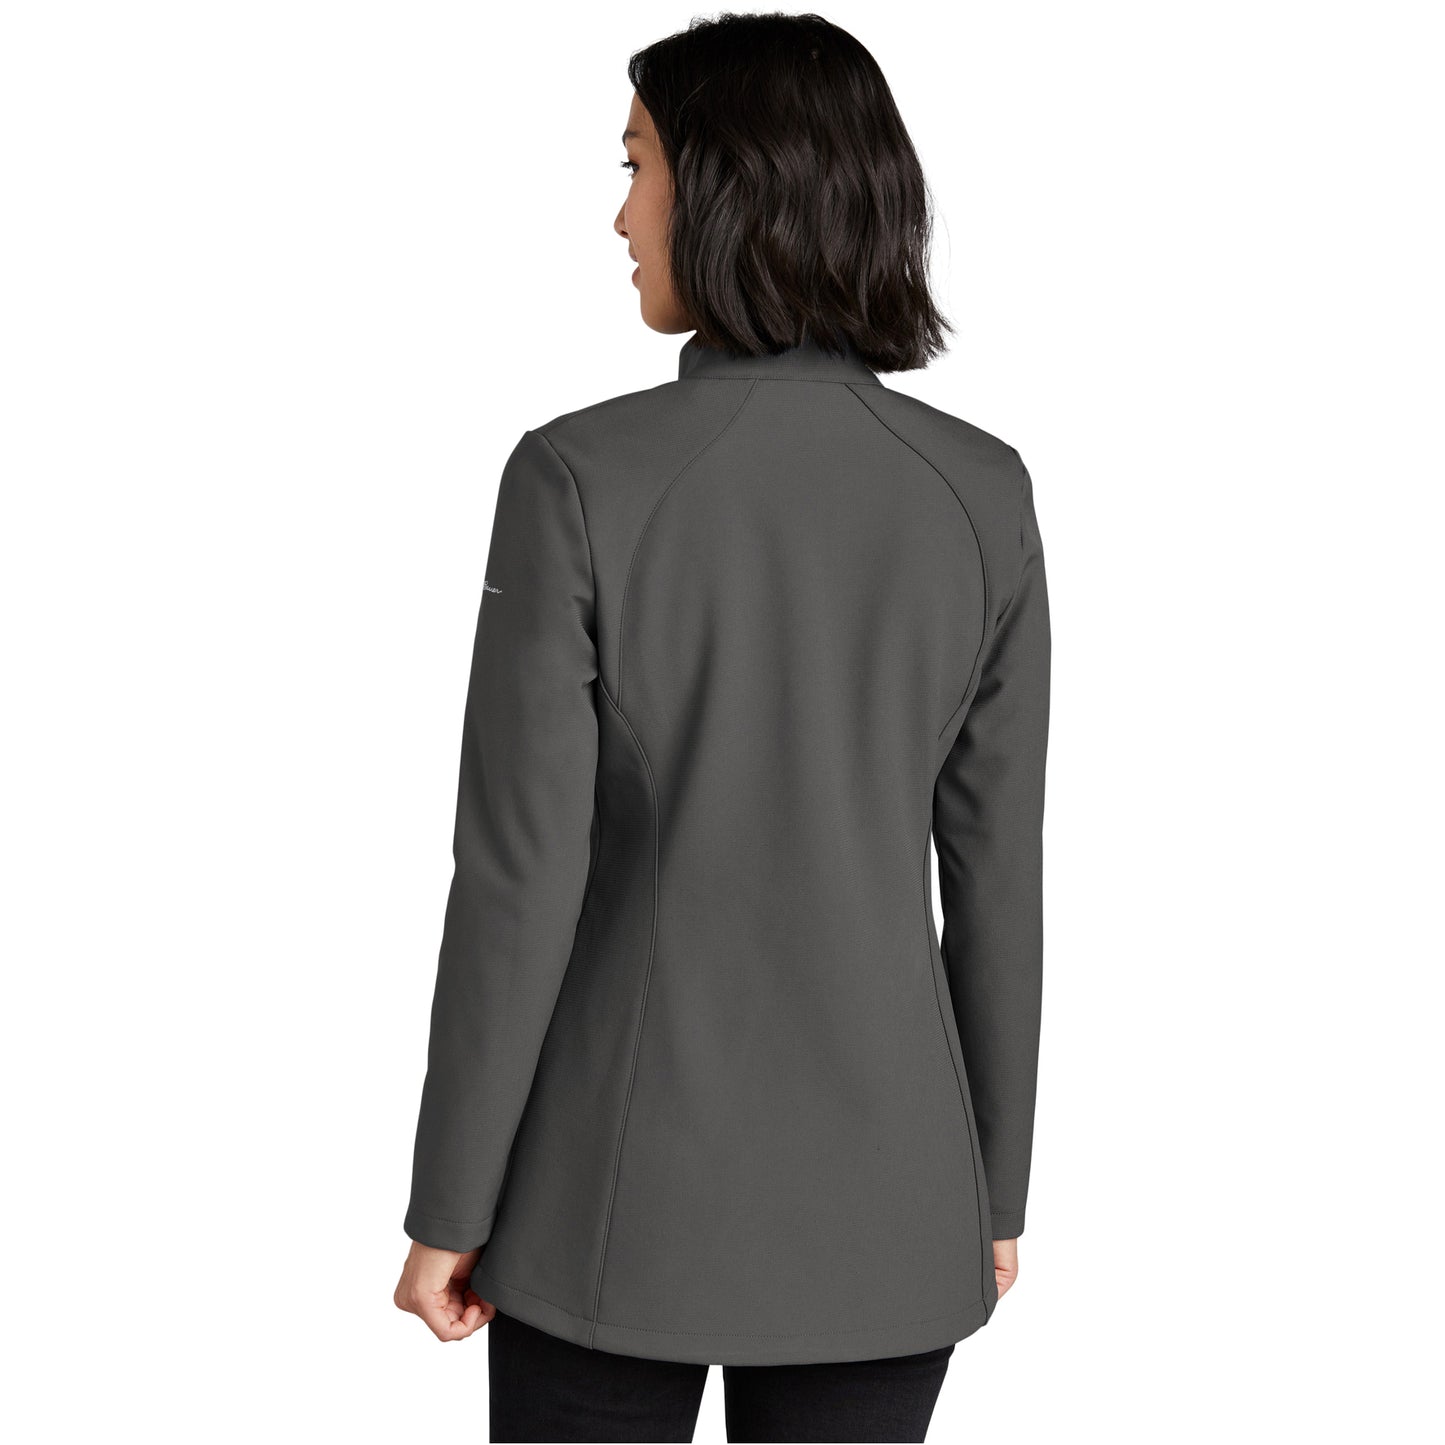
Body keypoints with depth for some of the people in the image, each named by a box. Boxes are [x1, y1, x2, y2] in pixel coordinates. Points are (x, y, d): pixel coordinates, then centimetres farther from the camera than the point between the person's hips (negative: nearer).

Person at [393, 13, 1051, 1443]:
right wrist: (997, 1186, 11)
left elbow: (519, 876, -14)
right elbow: (996, 873, -1)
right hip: (880, 1198, 3)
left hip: (629, 1187, -3)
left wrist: (448, 1207, -3)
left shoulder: (583, 479, -15)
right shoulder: (981, 493, -5)